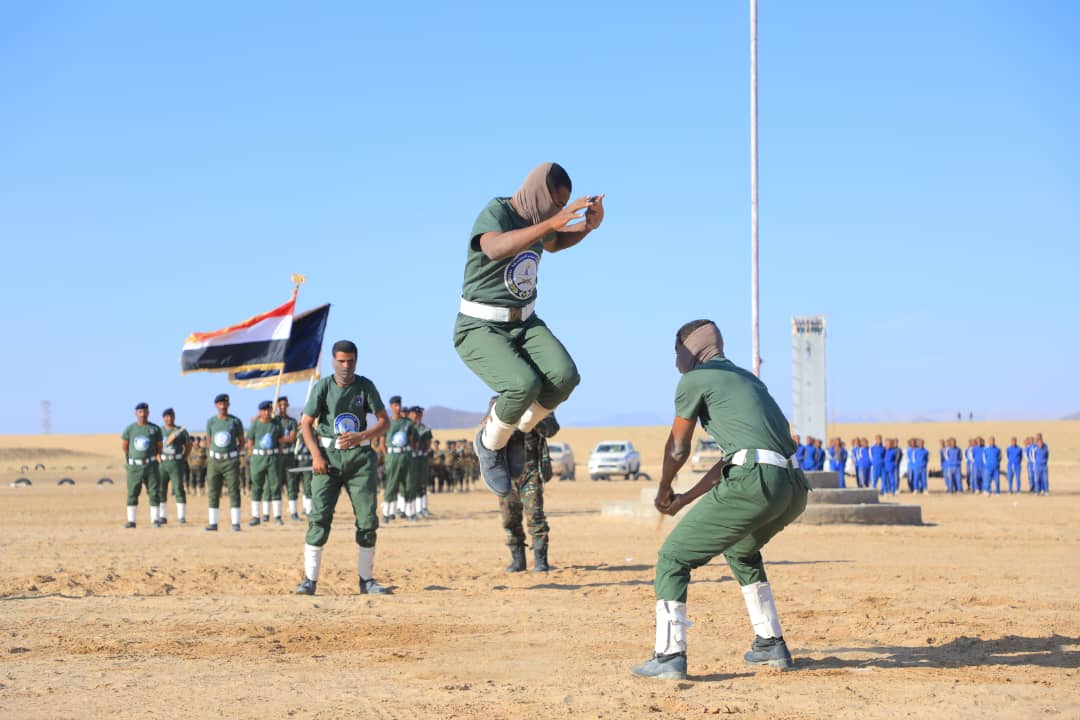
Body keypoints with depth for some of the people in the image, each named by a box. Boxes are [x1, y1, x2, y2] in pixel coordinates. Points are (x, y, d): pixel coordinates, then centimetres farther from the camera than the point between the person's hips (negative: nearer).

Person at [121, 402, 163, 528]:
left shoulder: (155, 429, 0)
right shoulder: (129, 429, 1)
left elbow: (159, 447, 10)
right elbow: (124, 446, 13)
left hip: (150, 466, 0)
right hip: (134, 466, 0)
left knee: (154, 493, -3)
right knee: (132, 493, 1)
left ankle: (155, 520, 1)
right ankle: (131, 520, 4)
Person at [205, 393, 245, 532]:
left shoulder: (235, 421, 1)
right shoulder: (211, 422, 5)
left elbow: (241, 440, 11)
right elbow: (209, 441, 15)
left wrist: (235, 453, 5)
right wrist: (214, 454, 5)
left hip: (231, 461, -2)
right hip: (214, 461, 2)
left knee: (234, 491, -4)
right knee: (212, 492, 1)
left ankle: (236, 523, -2)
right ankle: (212, 523, 5)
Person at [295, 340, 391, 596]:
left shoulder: (365, 386, 2)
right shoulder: (322, 387, -2)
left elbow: (384, 421, 2)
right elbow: (306, 423, -1)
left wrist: (361, 436, -15)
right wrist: (316, 454, -14)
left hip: (359, 455, 2)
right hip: (328, 454, -2)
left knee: (368, 519, -1)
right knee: (319, 517, -10)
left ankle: (366, 579, 10)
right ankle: (310, 579, -8)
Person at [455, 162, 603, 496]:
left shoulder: (534, 216, 1)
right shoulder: (495, 213, -21)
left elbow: (554, 243, 25)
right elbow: (496, 248, -45)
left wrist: (589, 225, 3)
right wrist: (553, 222, -55)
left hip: (524, 324, 7)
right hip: (480, 330, -7)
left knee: (565, 377, -21)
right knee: (525, 386, -32)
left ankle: (517, 432, 6)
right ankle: (490, 443, -1)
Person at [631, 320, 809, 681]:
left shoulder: (694, 380, 9)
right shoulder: (748, 380, 32)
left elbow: (678, 449, 16)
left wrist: (664, 491, 35)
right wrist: (685, 499, 38)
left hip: (755, 482, -8)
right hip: (795, 488, 8)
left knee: (674, 556, 1)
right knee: (741, 550, 34)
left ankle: (669, 655, -10)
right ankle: (771, 644, 31)